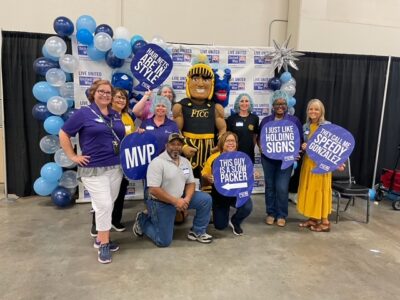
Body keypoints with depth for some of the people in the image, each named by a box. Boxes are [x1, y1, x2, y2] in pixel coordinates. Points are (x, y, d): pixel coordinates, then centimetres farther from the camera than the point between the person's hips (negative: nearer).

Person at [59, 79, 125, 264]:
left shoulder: (116, 115, 13)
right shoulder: (84, 113, -4)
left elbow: (122, 137, 23)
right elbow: (64, 134, -2)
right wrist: (73, 157, -6)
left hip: (116, 167, 6)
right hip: (93, 169, -6)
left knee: (108, 205, 13)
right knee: (104, 205, -9)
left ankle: (100, 238, 29)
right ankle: (104, 244, 7)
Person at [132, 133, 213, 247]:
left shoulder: (185, 162, 3)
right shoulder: (157, 162, -19)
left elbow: (190, 183, 7)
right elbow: (154, 190, -24)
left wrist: (187, 199, -14)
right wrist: (175, 201, -24)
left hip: (180, 198, 6)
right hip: (160, 203, -6)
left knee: (206, 199, -9)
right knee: (163, 241, -2)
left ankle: (197, 232, 7)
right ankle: (142, 221, 22)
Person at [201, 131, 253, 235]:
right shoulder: (214, 158, -13)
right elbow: (204, 174, -3)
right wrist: (208, 178, -24)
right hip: (219, 193, 0)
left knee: (247, 207, -30)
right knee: (220, 226, 4)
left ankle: (235, 222, 7)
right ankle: (223, 212, 43)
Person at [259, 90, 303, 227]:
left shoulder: (294, 121, 4)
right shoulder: (265, 120, 8)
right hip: (268, 159, 2)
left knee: (282, 188, -5)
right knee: (270, 186, 9)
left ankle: (281, 215, 12)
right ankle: (270, 213, 22)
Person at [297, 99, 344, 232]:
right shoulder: (305, 127, 7)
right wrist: (302, 146, -8)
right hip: (308, 162, 6)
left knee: (320, 190, 0)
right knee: (309, 190, 10)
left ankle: (325, 222, 13)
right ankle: (313, 218, 22)